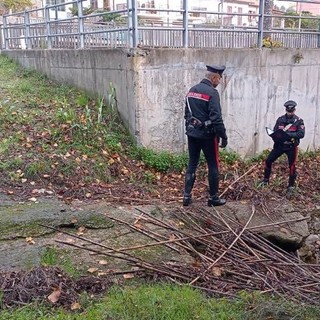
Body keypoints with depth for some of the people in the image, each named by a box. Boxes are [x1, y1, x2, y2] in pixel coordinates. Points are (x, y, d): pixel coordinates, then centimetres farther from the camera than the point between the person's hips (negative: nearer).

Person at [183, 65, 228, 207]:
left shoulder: (192, 90, 9)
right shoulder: (212, 92, -15)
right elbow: (216, 118, -20)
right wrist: (223, 136, -14)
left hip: (192, 133, 7)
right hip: (207, 135, -7)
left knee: (192, 164, 12)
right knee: (213, 166, 5)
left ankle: (187, 196, 13)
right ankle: (213, 198, 13)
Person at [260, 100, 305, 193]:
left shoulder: (299, 121, -8)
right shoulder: (280, 119, 1)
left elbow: (301, 134, -17)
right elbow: (274, 131, 4)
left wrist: (289, 134, -29)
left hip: (291, 147, -3)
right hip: (279, 145, 3)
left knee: (292, 166, 1)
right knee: (268, 161, 2)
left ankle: (290, 186, 17)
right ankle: (266, 179, 20)